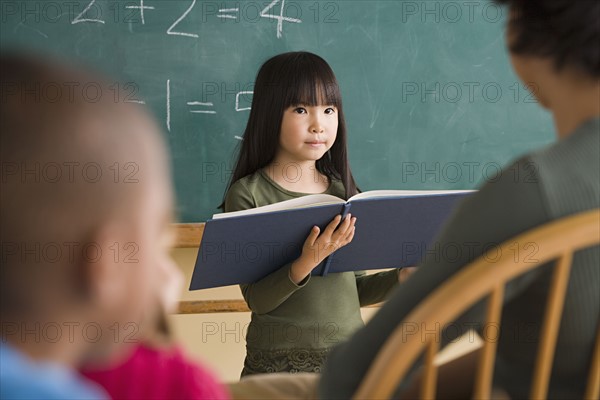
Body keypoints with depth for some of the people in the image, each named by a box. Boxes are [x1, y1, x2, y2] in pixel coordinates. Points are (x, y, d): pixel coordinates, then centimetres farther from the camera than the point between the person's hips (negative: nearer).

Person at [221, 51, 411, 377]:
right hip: (280, 362, -4)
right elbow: (257, 299, -12)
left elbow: (352, 289, 11)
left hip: (350, 356, 4)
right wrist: (307, 263, -26)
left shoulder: (342, 189, 6)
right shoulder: (247, 194, -7)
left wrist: (402, 277, -4)